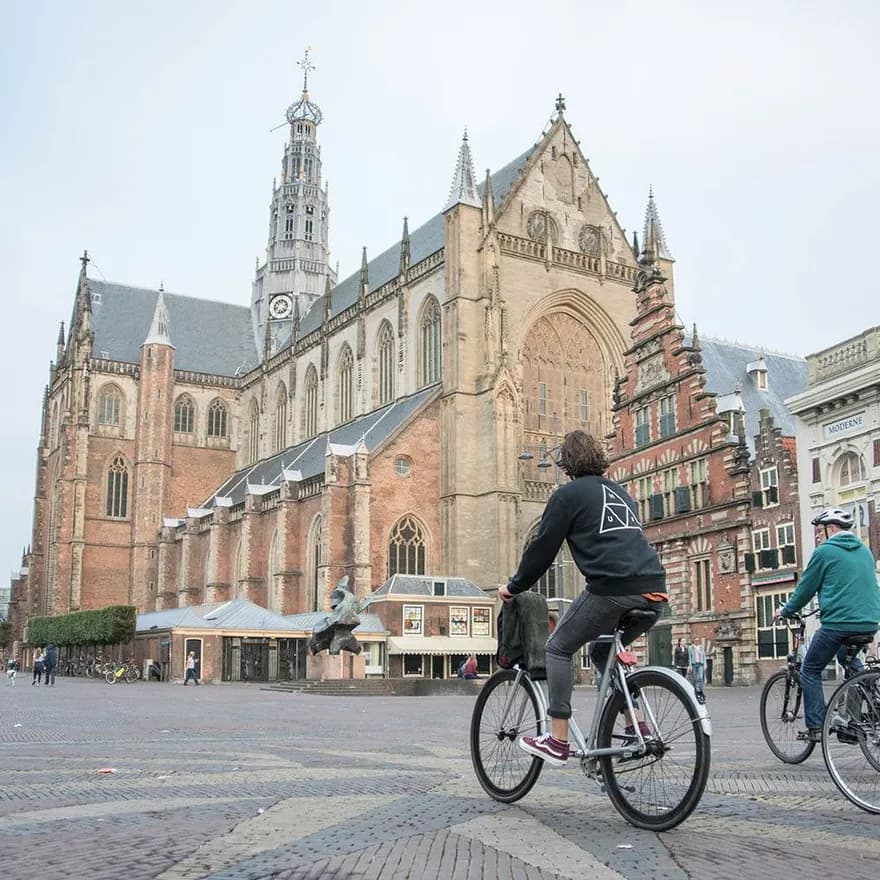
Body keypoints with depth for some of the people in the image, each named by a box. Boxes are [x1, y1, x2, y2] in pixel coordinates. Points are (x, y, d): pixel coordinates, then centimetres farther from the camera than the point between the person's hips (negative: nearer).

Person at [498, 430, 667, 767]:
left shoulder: (568, 494, 6)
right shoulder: (619, 492, 27)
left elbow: (542, 549, 6)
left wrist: (513, 587, 19)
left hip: (612, 588, -7)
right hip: (654, 591, 7)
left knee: (558, 648, 10)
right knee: (603, 652, 26)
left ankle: (557, 741, 4)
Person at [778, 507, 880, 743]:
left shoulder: (825, 551, -5)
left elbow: (806, 587, -1)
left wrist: (786, 610, 15)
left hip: (838, 624, -7)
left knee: (810, 671, 8)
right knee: (848, 657, 35)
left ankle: (815, 728, 2)